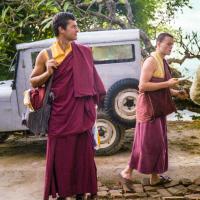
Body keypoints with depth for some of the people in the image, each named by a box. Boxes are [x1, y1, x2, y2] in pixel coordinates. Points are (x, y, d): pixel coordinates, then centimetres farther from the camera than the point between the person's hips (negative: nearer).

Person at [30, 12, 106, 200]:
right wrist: (48, 73, -14)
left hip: (80, 113, 2)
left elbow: (90, 78, 11)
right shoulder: (45, 55, -3)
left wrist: (93, 103, 5)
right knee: (60, 155, 6)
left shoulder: (83, 52, 3)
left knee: (81, 153, 8)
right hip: (59, 114, -2)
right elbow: (33, 81, 4)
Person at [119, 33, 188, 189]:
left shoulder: (163, 62, 14)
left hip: (158, 108, 10)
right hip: (149, 108, -10)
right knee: (148, 143, -7)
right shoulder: (151, 61, -14)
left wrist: (175, 92, 9)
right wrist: (167, 84, -23)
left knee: (158, 142, 12)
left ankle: (155, 177, 22)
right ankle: (127, 172, 4)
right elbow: (142, 86, -23)